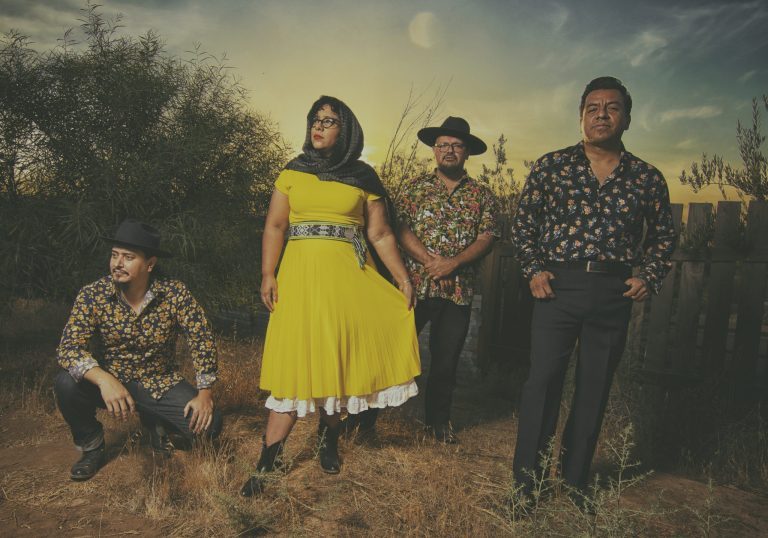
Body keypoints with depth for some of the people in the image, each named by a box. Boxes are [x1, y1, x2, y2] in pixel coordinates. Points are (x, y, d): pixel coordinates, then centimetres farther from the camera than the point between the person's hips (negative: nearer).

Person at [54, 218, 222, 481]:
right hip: (111, 381, 1)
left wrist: (204, 392, -18)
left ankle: (155, 422, 15)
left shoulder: (175, 293, -16)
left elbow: (202, 340, -12)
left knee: (209, 424, -19)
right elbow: (69, 347, -22)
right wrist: (104, 379, -40)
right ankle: (91, 446, 2)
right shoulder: (92, 296, -15)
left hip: (161, 383, 0)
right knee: (66, 384, -29)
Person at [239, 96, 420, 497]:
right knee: (295, 358, -5)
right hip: (301, 272, 0)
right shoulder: (293, 172, 10)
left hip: (348, 275, 0)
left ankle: (328, 433, 27)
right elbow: (275, 225, 6)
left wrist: (403, 277, -4)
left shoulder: (363, 178, 8)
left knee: (339, 354, 3)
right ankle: (268, 461, 2)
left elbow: (380, 234, 5)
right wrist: (268, 275, -5)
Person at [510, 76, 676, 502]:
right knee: (543, 381, -1)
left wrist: (649, 276, 2)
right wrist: (533, 268, -4)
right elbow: (523, 223, 8)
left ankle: (575, 482, 27)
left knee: (595, 388, 10)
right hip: (558, 286, -2)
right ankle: (527, 481, 14)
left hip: (614, 294, 2)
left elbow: (663, 235, 17)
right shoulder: (551, 165, 3)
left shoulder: (647, 177, 7)